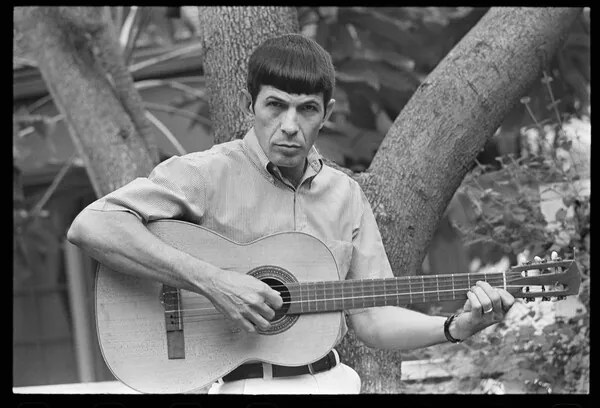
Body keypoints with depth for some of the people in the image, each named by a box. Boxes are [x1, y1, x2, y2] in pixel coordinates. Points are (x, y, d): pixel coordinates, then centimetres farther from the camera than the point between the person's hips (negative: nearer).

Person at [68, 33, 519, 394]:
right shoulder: (208, 174, -6)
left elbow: (372, 318, 10)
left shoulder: (345, 196, 11)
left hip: (326, 380, 5)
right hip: (233, 383, -5)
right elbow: (90, 227, -19)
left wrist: (455, 328, -7)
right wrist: (211, 281, -22)